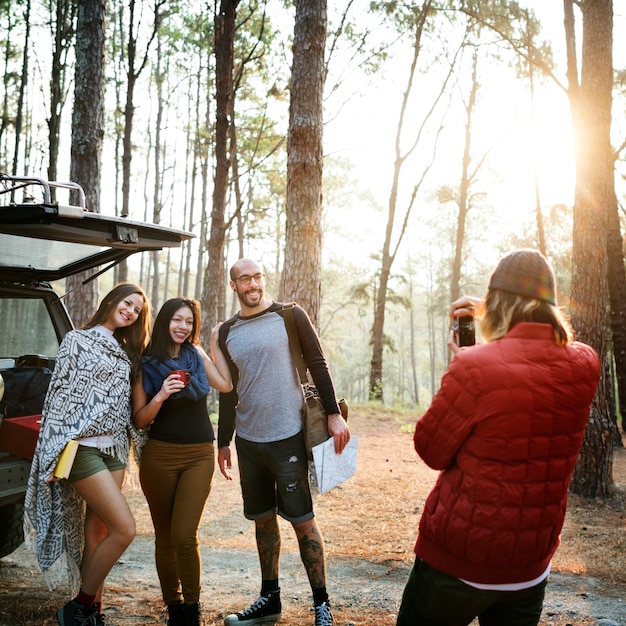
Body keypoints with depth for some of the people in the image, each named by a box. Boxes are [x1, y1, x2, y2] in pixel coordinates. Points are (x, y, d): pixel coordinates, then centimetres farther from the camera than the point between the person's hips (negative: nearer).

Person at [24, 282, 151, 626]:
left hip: (113, 448, 6)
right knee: (124, 528, -13)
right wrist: (57, 452, -11)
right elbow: (60, 395, -6)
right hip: (83, 447, -6)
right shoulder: (77, 340, -1)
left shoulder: (125, 353, 17)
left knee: (97, 532, 7)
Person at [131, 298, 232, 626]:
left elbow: (226, 384, 5)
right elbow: (140, 420, -2)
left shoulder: (196, 355, 6)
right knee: (165, 536, 8)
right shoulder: (146, 364, -2)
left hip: (199, 455, 1)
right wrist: (161, 395, -21)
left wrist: (215, 342, 5)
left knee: (184, 535, -10)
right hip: (159, 455, 0)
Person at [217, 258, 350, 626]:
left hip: (287, 437, -4)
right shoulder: (228, 332, 9)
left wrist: (334, 414, -11)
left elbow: (318, 365, -3)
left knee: (302, 520, 0)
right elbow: (228, 391, 14)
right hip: (248, 440, 5)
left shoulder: (290, 317, -4)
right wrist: (223, 442, 16)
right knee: (263, 520, 14)